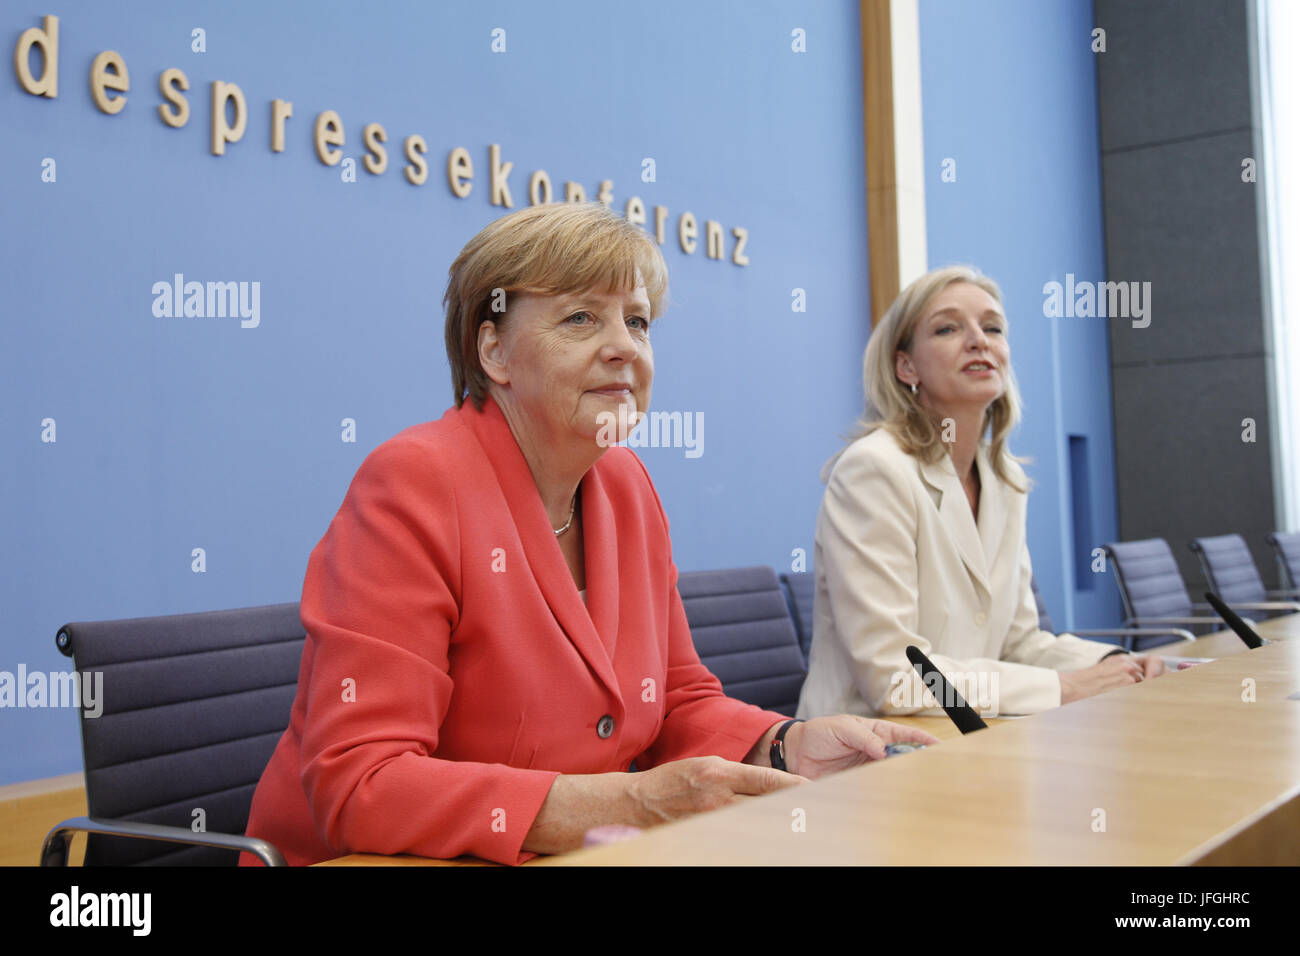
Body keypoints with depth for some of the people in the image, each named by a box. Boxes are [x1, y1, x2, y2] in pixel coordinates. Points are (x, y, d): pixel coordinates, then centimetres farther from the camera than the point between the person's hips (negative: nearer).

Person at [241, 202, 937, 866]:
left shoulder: (627, 486, 4)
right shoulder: (412, 485, -16)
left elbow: (679, 703, 11)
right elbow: (359, 787, -22)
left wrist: (788, 748, -9)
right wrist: (631, 804, -29)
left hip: (565, 857, 6)